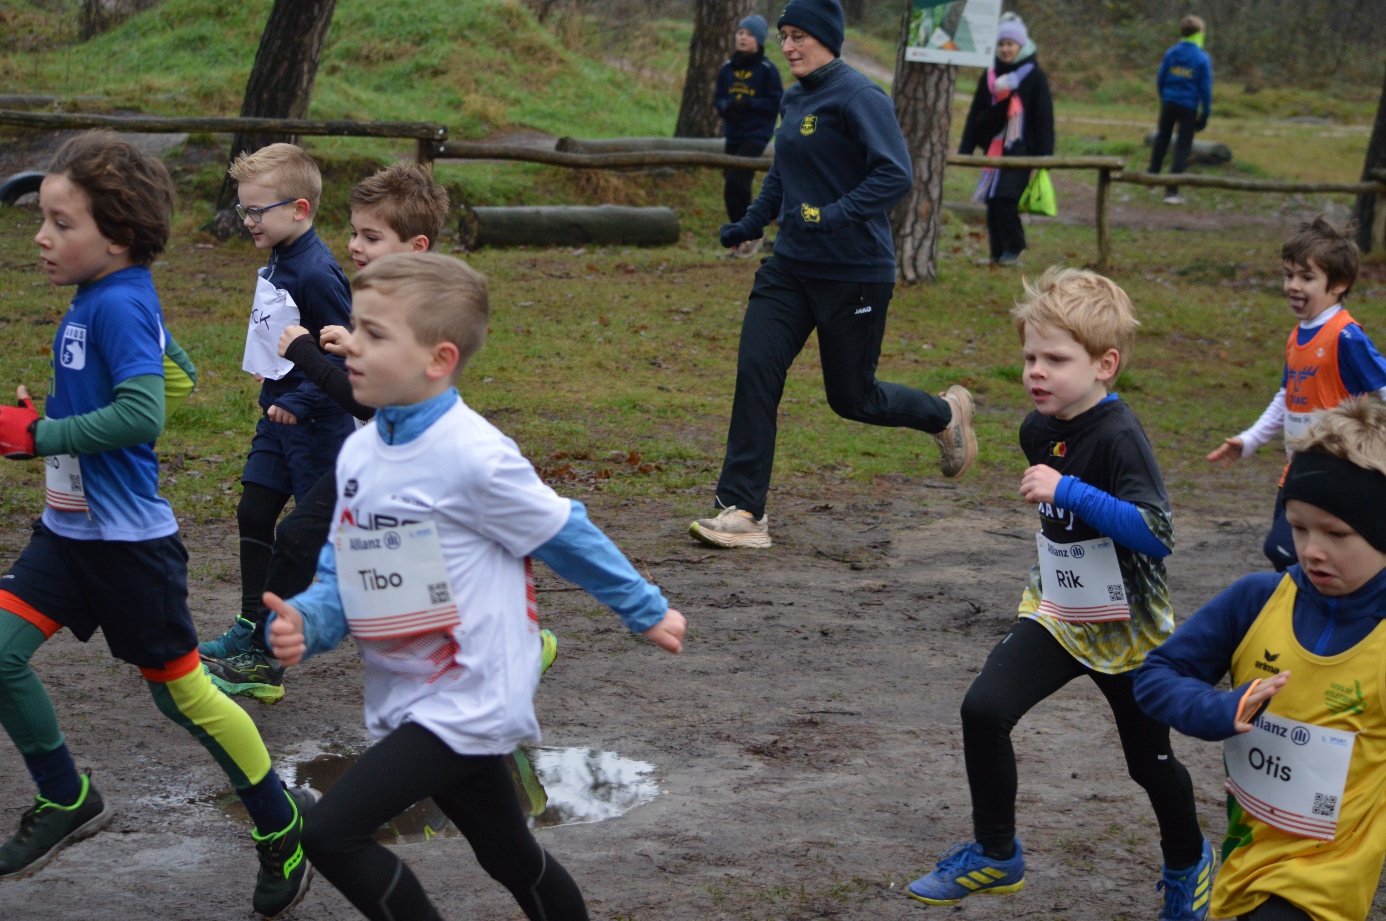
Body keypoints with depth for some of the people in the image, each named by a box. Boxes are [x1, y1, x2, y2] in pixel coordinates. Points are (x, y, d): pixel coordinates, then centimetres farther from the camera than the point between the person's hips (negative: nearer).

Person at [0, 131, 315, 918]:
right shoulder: (94, 300, 7)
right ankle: (68, 801, 16)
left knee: (181, 691, 4)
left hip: (129, 541, -8)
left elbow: (142, 414, -31)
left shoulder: (120, 305, -20)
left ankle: (282, 824, 21)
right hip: (71, 528, 8)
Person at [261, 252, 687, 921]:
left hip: (469, 703, -8)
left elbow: (567, 537, -8)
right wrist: (302, 622, -14)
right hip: (407, 703, 8)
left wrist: (647, 613, 3)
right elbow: (343, 577, 8)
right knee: (510, 860, 21)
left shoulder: (473, 456, -19)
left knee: (330, 833, -17)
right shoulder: (358, 453, 3)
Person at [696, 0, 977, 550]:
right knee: (755, 371, -7)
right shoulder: (793, 100, 11)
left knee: (852, 398, 5)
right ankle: (743, 514, -5)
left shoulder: (858, 98, -14)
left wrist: (833, 215, -31)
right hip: (790, 267, 7)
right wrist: (750, 225, 18)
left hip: (854, 273, -7)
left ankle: (946, 414, 35)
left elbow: (895, 175, -23)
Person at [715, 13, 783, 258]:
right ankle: (741, 240, 19)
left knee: (735, 182, -18)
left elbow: (776, 103, -7)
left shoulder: (767, 70, -6)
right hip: (732, 135, 6)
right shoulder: (727, 69, 9)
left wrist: (748, 104, -19)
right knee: (733, 191, 7)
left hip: (756, 136, -6)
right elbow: (718, 98, 15)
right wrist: (725, 106, -9)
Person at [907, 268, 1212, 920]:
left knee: (1149, 761, 11)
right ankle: (995, 855, 4)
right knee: (984, 709, -13)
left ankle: (1187, 864, 40)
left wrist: (1069, 492, -40)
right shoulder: (1039, 430, -2)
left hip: (1127, 630, -6)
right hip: (1058, 614, 6)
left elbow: (1156, 535, -37)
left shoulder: (1119, 438, -25)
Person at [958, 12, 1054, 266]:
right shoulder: (990, 76, 12)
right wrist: (965, 148, 10)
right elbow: (976, 115, 16)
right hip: (994, 148, 5)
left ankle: (1013, 247, 2)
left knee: (1005, 198, -15)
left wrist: (1044, 155, -7)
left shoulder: (1034, 76, 0)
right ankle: (998, 252, 12)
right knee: (992, 201, 3)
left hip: (1020, 149, -5)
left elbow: (1044, 118, -1)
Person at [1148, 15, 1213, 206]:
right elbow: (1206, 88, -9)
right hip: (1189, 107, -3)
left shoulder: (1170, 53, -1)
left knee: (1161, 140, 23)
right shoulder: (1202, 58, -11)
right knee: (1183, 147, 2)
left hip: (1169, 103, 3)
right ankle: (1171, 191, -4)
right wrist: (1206, 113, -1)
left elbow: (1160, 80, 5)